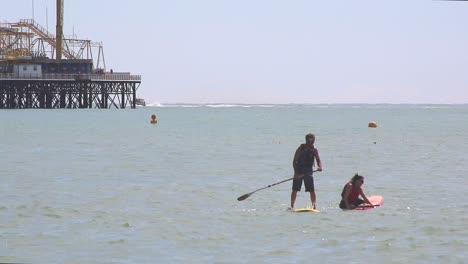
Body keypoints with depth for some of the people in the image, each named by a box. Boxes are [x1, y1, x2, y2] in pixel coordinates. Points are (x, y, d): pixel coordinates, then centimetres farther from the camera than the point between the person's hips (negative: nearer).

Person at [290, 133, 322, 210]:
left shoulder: (314, 150, 2)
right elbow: (294, 161, -6)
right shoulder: (300, 148, -5)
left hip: (308, 172, 1)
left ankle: (314, 206, 6)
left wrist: (319, 167, -27)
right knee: (295, 190, 0)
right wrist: (296, 173, -15)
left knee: (312, 190, -3)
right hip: (299, 171, -1)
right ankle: (292, 206, 6)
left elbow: (318, 160, -3)